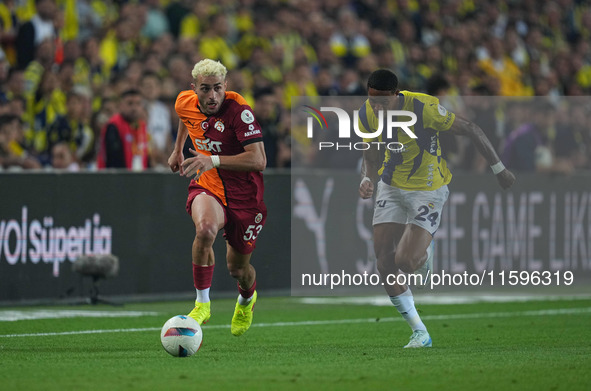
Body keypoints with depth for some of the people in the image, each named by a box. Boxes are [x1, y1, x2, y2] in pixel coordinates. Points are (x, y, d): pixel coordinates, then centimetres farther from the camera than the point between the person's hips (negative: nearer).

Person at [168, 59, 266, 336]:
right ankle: (202, 303, -19)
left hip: (243, 194, -2)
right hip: (207, 188, 2)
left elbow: (258, 160, -31)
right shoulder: (185, 103, -6)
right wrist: (178, 150, 27)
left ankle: (247, 298, 51)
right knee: (205, 229, -34)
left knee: (237, 267, 11)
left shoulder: (239, 110, -23)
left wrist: (213, 161, -39)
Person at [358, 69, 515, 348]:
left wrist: (498, 169, -8)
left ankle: (425, 254, 22)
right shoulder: (366, 115, -11)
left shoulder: (423, 108, -27)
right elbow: (371, 157, 6)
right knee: (384, 264, -3)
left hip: (428, 190, -5)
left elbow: (470, 130, -16)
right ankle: (420, 333, 10)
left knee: (407, 262, -18)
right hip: (391, 186, 5)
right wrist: (368, 180, -17)